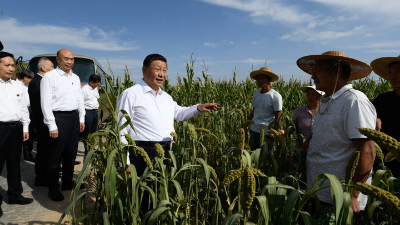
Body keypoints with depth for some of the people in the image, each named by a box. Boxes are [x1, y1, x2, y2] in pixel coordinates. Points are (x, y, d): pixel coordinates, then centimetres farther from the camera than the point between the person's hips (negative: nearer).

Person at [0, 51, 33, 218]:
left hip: (16, 128, 5)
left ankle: (15, 195, 28)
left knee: (14, 163, 14)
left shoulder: (17, 86, 12)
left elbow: (23, 108, 16)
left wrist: (25, 127, 12)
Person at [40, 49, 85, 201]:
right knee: (56, 155, 1)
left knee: (71, 153, 15)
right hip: (59, 117, -7)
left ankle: (67, 183, 30)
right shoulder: (49, 77, -7)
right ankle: (53, 189, 15)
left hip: (74, 117, 7)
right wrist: (52, 126, -15)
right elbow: (46, 103, -12)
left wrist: (81, 118, 13)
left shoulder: (75, 78, 13)